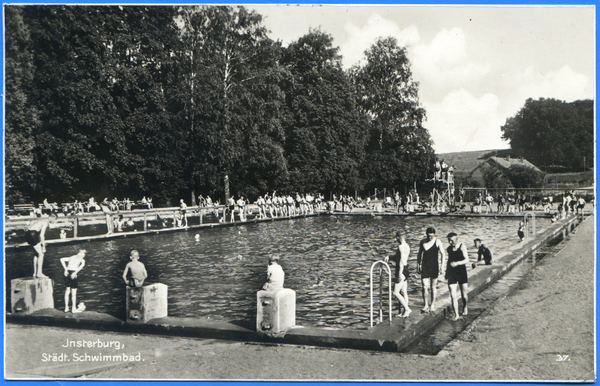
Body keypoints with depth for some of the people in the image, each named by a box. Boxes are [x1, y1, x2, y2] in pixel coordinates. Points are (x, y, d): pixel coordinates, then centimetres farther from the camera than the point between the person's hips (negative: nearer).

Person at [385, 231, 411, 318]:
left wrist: (400, 273, -24)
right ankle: (406, 312, 18)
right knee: (404, 292, 13)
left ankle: (407, 309, -4)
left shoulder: (401, 247, -18)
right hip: (406, 269, 10)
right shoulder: (407, 246, 11)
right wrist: (389, 257, 7)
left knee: (396, 292, -3)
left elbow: (401, 260, -24)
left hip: (401, 270, -10)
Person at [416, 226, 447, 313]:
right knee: (425, 287, -6)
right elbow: (419, 254, 14)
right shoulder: (423, 242, 3)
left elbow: (443, 254, -6)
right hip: (425, 266, 2)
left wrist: (442, 267, -11)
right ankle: (426, 305, 0)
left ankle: (433, 304, 20)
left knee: (433, 286, 7)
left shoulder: (437, 242, -6)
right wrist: (418, 265, 12)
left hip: (434, 266, -2)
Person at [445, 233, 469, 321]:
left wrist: (457, 263, -27)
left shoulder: (462, 247, -7)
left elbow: (467, 260, -13)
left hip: (462, 273, -3)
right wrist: (446, 272, 19)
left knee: (464, 295, 8)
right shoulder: (449, 248, 6)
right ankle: (456, 315, 1)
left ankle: (465, 307, 37)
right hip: (451, 274, 3)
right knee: (453, 296, -6)